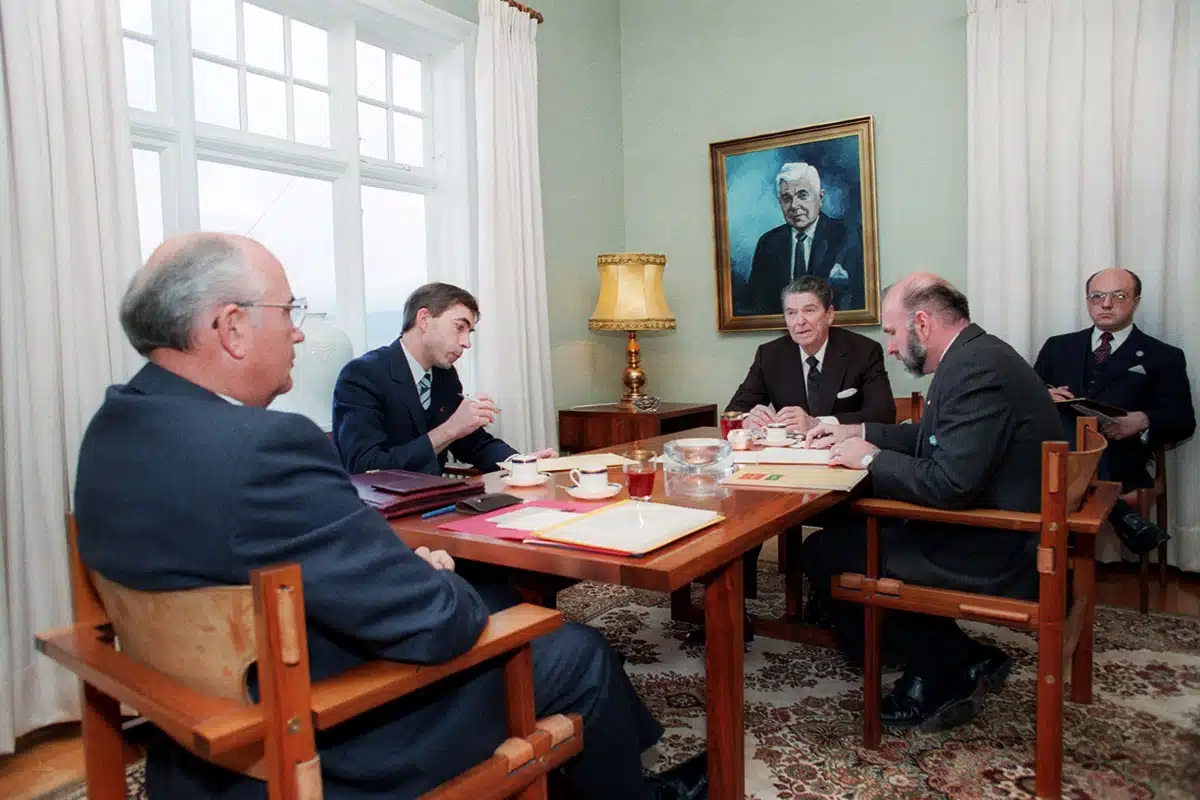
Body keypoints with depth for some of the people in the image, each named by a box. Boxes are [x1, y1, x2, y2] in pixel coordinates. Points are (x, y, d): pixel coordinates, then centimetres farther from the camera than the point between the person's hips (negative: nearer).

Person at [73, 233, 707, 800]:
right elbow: (435, 625, -28)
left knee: (492, 597, 22)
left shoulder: (118, 425, -1)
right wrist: (448, 585, -5)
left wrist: (402, 564, -4)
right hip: (325, 747, -9)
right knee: (579, 655, 7)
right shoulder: (261, 449, -32)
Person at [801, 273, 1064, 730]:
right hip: (1001, 540, 10)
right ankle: (959, 663, 17)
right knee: (847, 529, 17)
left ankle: (943, 673, 9)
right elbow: (933, 440, 20)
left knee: (824, 552, -7)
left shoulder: (976, 370, -23)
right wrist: (859, 433, 13)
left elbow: (950, 484, -30)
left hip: (994, 559, -10)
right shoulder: (977, 356, 9)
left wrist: (871, 457, -15)